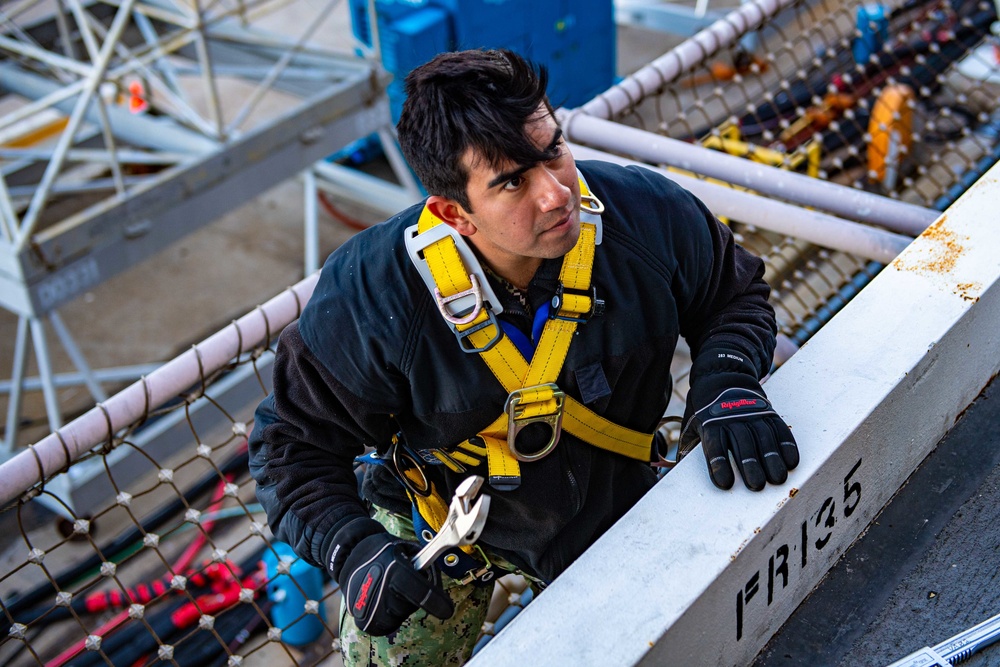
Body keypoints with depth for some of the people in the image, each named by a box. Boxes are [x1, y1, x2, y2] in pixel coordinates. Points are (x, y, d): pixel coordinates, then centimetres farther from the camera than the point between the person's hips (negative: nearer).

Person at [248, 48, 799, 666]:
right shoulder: (367, 298, -33)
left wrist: (727, 384, -27)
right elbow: (295, 443, -18)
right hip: (442, 520, -2)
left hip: (612, 504, 2)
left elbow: (735, 296, -6)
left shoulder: (649, 215, -27)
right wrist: (353, 550, -33)